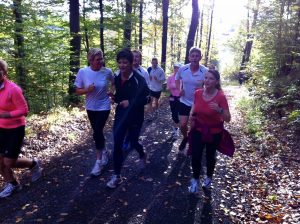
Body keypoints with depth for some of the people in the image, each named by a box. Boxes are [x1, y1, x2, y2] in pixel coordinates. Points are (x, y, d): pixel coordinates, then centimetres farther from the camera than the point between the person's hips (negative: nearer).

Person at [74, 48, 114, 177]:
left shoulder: (107, 72, -14)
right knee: (97, 132, 15)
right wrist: (87, 90, -24)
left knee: (97, 132, -9)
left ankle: (99, 161, 5)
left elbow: (114, 83, 8)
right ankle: (104, 152, 41)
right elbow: (78, 91, -6)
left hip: (104, 107, -3)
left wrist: (111, 92, -7)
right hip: (90, 107, 3)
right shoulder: (83, 72, -13)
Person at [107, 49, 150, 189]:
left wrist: (130, 102, -22)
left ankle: (142, 155, 48)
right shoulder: (117, 78, 1)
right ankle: (117, 176, 12)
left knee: (133, 142, 10)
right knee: (117, 144, -1)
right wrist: (114, 98, -6)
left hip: (135, 115, -4)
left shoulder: (138, 79, -17)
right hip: (121, 113, 5)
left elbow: (147, 98, -15)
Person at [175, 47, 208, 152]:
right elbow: (177, 79, 11)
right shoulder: (182, 69, -10)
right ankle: (185, 138, 35)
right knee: (182, 125, 3)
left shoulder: (205, 71, -18)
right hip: (184, 101, 2)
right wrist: (179, 89, -4)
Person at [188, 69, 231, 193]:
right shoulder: (198, 93, -10)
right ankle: (195, 179, 29)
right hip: (198, 130, 3)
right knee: (195, 157, 1)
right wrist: (192, 115, -9)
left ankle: (209, 177, 45)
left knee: (210, 156, 16)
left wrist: (219, 110, -39)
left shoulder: (221, 97, -22)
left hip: (214, 132, -2)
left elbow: (228, 119, -21)